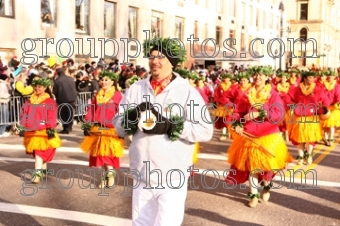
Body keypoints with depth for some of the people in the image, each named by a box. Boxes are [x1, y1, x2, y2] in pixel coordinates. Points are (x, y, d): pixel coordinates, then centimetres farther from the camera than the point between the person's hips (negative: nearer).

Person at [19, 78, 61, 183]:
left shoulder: (50, 102, -6)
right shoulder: (29, 101, 11)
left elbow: (52, 117, -11)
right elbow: (23, 114, 13)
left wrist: (51, 129, -16)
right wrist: (23, 127, 9)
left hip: (43, 131, -6)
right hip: (31, 131, 6)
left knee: (40, 152, -12)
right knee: (40, 152, 16)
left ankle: (37, 173, -13)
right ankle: (44, 170, 30)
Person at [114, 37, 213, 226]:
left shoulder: (187, 91, -6)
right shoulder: (136, 89, 5)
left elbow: (205, 131, -12)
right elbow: (118, 126, 7)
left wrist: (169, 126, -22)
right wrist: (132, 116, -15)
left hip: (172, 179, -4)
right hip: (141, 176, 5)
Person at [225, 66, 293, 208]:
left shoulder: (273, 95, -4)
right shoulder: (247, 95, 5)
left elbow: (278, 114, -15)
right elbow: (237, 111, 5)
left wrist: (260, 113, -24)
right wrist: (237, 124, -14)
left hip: (268, 136, -2)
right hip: (249, 136, 2)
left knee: (266, 164, 5)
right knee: (251, 165, 6)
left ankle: (266, 185, 38)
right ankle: (254, 194, 20)